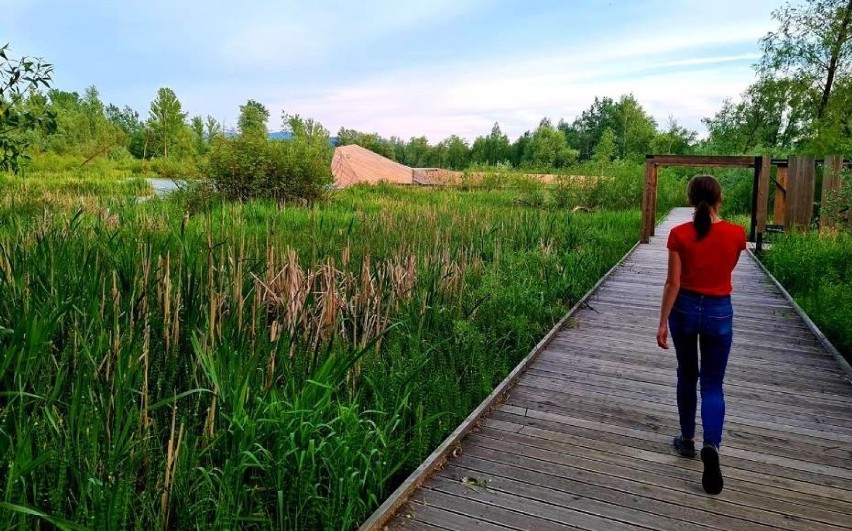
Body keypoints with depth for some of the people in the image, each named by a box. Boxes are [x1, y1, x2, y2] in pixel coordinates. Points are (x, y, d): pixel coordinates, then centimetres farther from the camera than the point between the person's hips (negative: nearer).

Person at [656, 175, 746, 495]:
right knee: (712, 384, 7)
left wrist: (663, 322, -4)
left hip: (685, 309, 0)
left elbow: (673, 283, -11)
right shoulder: (736, 234, -8)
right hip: (719, 312, 0)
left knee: (687, 376, 18)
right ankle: (711, 446, -14)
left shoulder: (679, 234, -12)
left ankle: (687, 440, 29)